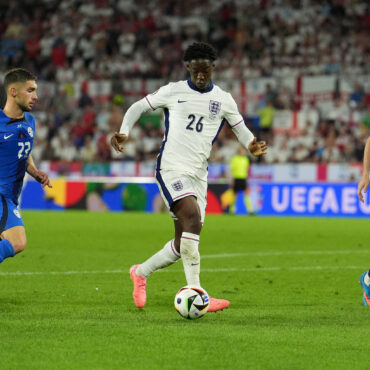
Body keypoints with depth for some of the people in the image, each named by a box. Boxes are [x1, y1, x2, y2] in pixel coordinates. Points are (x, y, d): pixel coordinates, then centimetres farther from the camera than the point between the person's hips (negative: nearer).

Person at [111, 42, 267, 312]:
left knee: (184, 242, 6)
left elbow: (240, 129, 16)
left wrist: (252, 145, -7)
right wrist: (124, 132, -4)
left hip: (198, 174, 5)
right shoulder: (173, 91, 3)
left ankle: (141, 273, 33)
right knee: (192, 219, -27)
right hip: (172, 168, -5)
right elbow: (139, 107, 12)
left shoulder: (223, 100, 9)